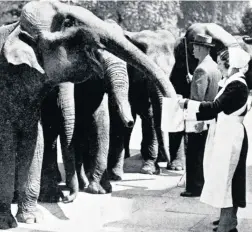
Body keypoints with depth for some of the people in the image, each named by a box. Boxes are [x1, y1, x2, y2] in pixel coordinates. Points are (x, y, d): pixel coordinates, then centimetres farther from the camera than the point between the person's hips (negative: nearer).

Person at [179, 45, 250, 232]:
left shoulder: (237, 85, -18)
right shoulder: (232, 83, 12)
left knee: (225, 179, -5)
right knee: (226, 180, 15)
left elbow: (214, 107, -25)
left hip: (230, 137, -10)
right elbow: (218, 110, 12)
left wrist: (187, 103, -17)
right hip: (225, 136, 10)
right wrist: (189, 113, 9)